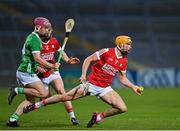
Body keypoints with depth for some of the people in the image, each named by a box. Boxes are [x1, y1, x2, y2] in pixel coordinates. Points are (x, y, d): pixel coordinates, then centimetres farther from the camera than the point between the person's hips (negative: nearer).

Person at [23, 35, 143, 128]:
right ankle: (37, 105, 9)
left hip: (105, 89, 4)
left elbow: (123, 78, 15)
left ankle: (98, 117, 7)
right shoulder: (107, 52, -13)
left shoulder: (124, 62, 3)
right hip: (91, 84, -4)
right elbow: (88, 60, -8)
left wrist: (133, 86, 2)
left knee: (123, 108, -14)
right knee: (65, 97, -8)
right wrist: (83, 75, -17)